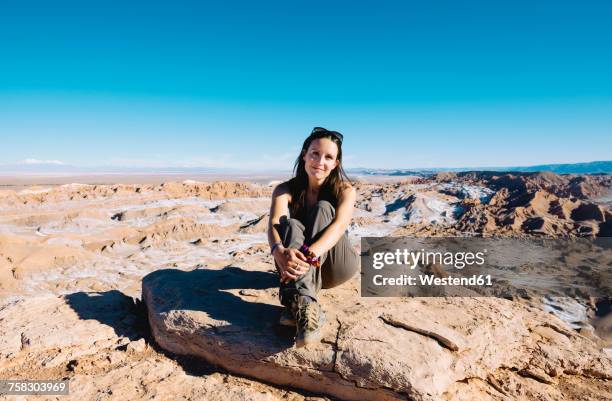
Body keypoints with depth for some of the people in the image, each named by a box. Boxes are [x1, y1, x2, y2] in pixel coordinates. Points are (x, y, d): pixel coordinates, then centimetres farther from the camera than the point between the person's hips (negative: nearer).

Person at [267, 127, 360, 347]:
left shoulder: (345, 190, -7)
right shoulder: (285, 190, -6)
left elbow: (340, 224, -27)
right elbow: (274, 224, -25)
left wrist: (309, 255, -47)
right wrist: (280, 252, -49)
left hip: (335, 268, -1)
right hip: (301, 268, 1)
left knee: (323, 208, -25)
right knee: (290, 224, -28)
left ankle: (295, 304, -44)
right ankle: (305, 304, -53)